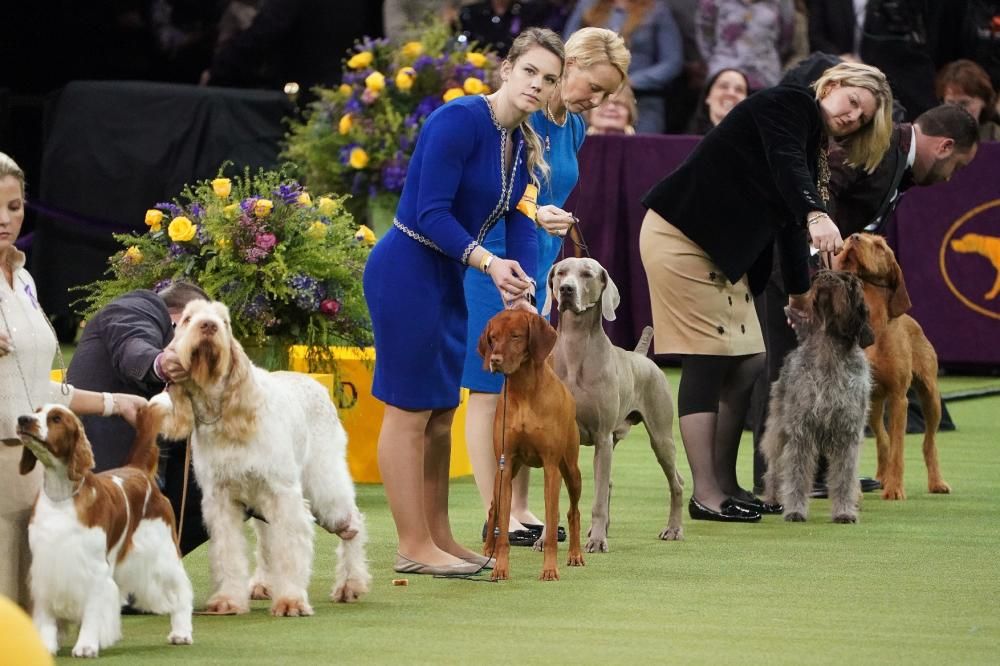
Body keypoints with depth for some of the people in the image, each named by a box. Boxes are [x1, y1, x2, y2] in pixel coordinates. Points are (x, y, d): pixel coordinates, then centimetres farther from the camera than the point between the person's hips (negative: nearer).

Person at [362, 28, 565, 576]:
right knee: (410, 410, -4)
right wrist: (488, 262, -30)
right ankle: (414, 547, 0)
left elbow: (521, 226, 2)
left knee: (440, 412, 14)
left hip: (446, 279, 9)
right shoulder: (460, 120, -18)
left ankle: (438, 539, 21)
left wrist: (522, 296, -14)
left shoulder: (527, 147, 8)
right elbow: (431, 212, -22)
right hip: (407, 270, -9)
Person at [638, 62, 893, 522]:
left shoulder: (812, 147, 18)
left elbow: (786, 224, 23)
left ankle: (725, 485, 14)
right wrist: (816, 216, -43)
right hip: (680, 237, -10)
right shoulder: (788, 105, -9)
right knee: (707, 361, -12)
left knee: (748, 362, 6)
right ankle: (705, 496, -12)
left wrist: (800, 291, 25)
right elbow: (785, 165, -28)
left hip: (722, 252, 10)